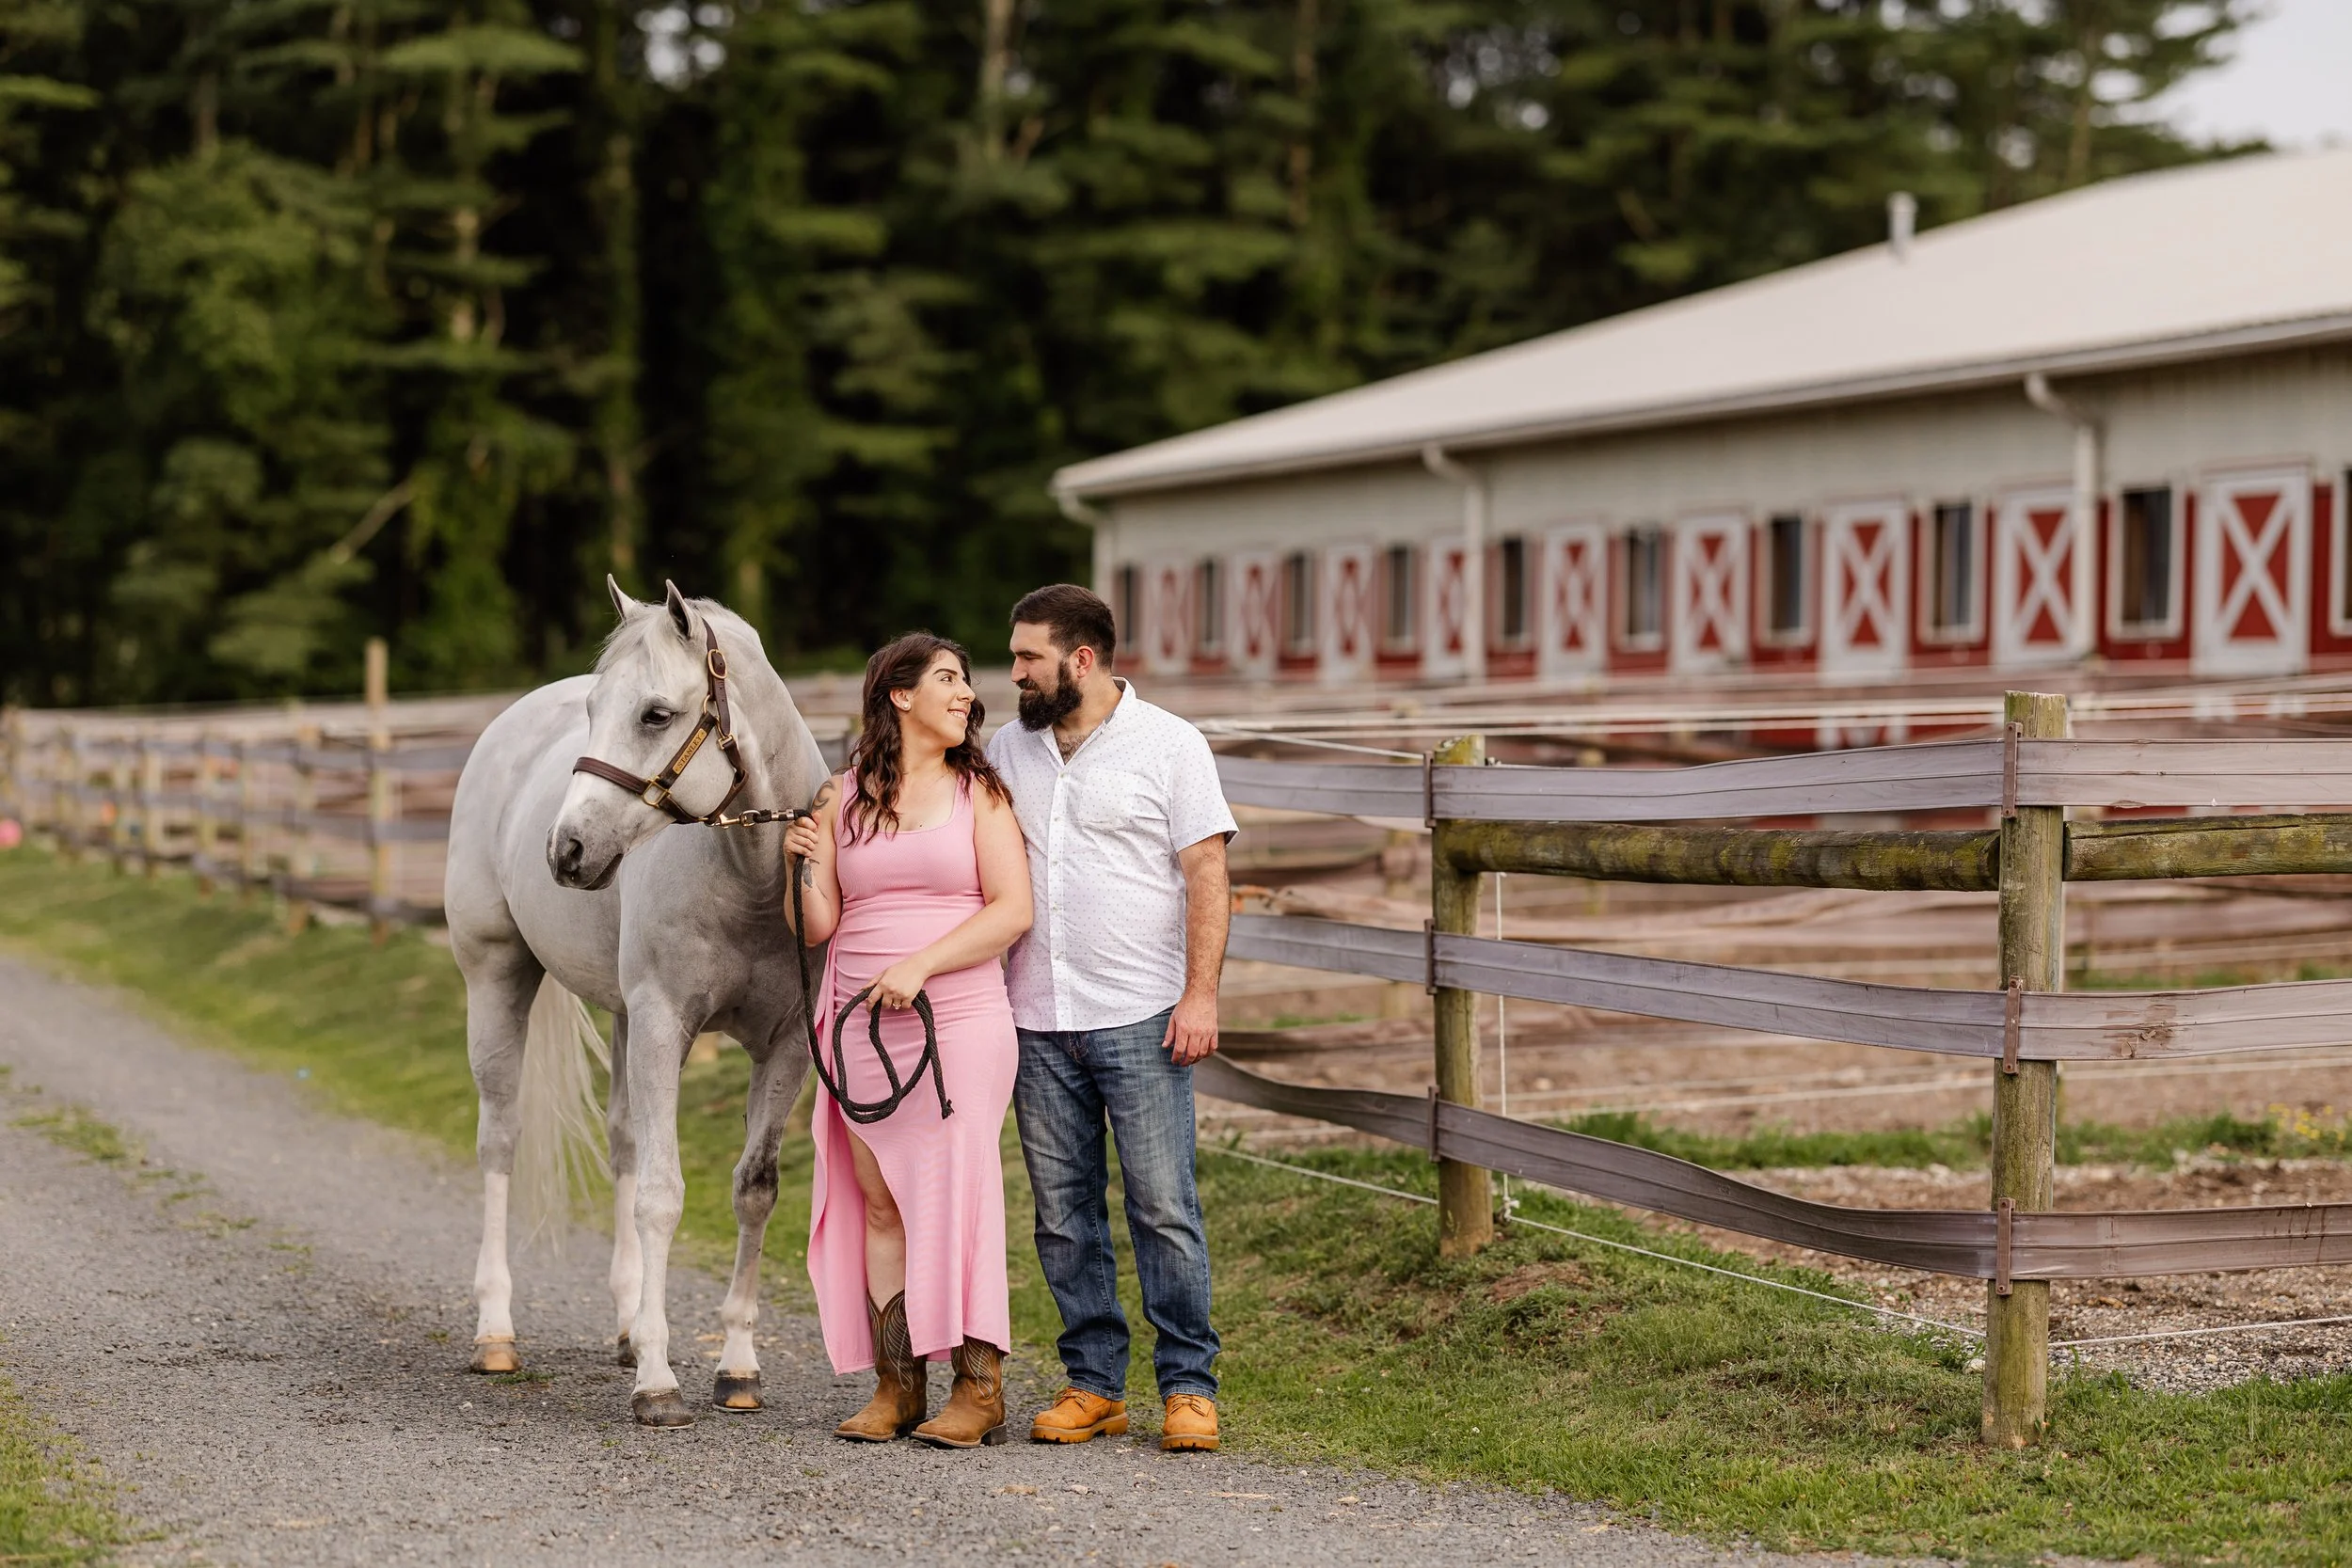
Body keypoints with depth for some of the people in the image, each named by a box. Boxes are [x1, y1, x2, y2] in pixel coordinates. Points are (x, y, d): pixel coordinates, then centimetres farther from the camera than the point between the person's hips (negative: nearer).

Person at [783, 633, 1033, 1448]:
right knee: (879, 1204, 4)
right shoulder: (843, 799, 8)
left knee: (956, 1198, -4)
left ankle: (980, 1389, 1)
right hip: (862, 1031, 3)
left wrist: (920, 965, -15)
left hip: (959, 1022, -2)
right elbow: (818, 930, 8)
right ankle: (895, 1387, 10)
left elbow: (1012, 910, -6)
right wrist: (804, 868, -11)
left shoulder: (979, 792, 3)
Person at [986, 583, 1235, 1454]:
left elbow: (1207, 877, -5)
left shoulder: (1169, 746, -2)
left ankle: (1188, 1387, 2)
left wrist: (1201, 995, -14)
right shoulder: (1008, 750, 12)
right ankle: (1092, 1383, 15)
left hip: (1140, 1020, -5)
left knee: (1163, 1208, -5)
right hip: (1038, 1022, 5)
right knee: (1064, 1215, 7)